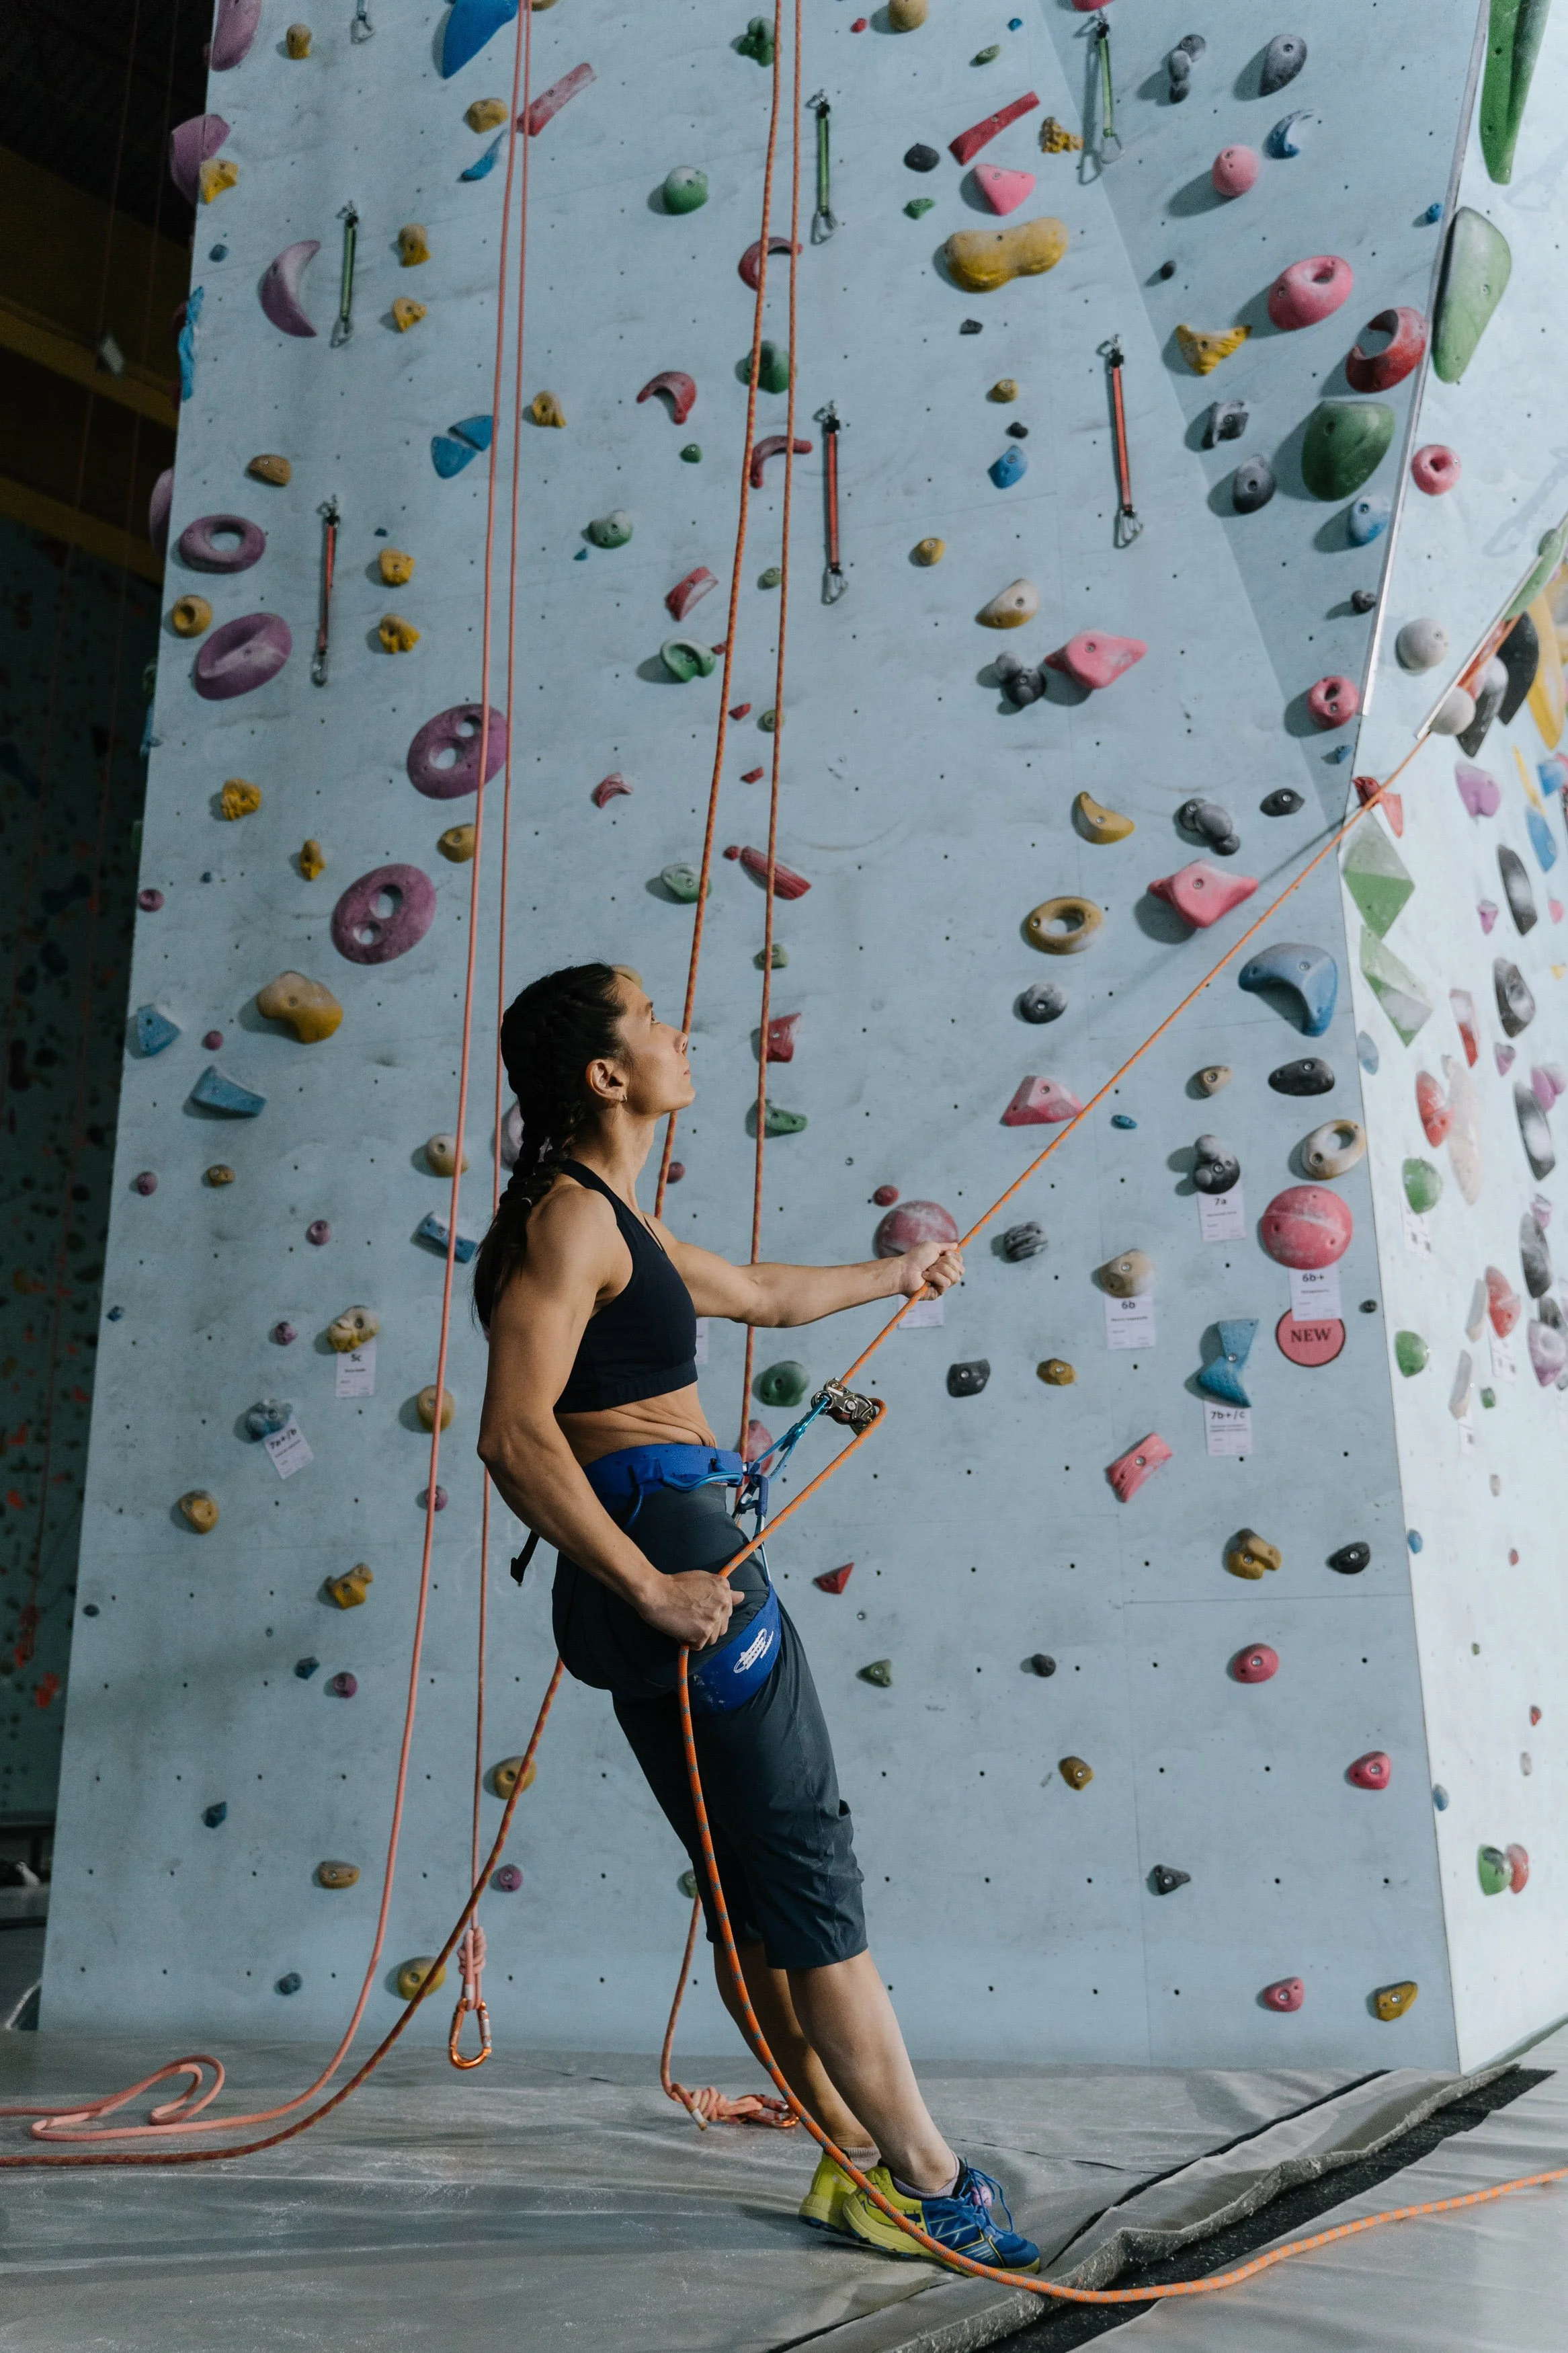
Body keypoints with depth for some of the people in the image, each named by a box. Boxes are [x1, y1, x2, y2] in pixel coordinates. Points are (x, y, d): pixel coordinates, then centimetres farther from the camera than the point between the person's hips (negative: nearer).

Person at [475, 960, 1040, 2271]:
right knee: (808, 1864, -2)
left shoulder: (616, 1225, 20)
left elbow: (769, 1295, 34)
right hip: (668, 1549, -10)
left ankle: (859, 2161, 25)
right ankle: (926, 2178, 10)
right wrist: (651, 1588, -23)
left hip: (671, 1562, 10)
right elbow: (515, 1436, -23)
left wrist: (899, 1274, 48)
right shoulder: (567, 1216, -12)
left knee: (757, 1888, 14)